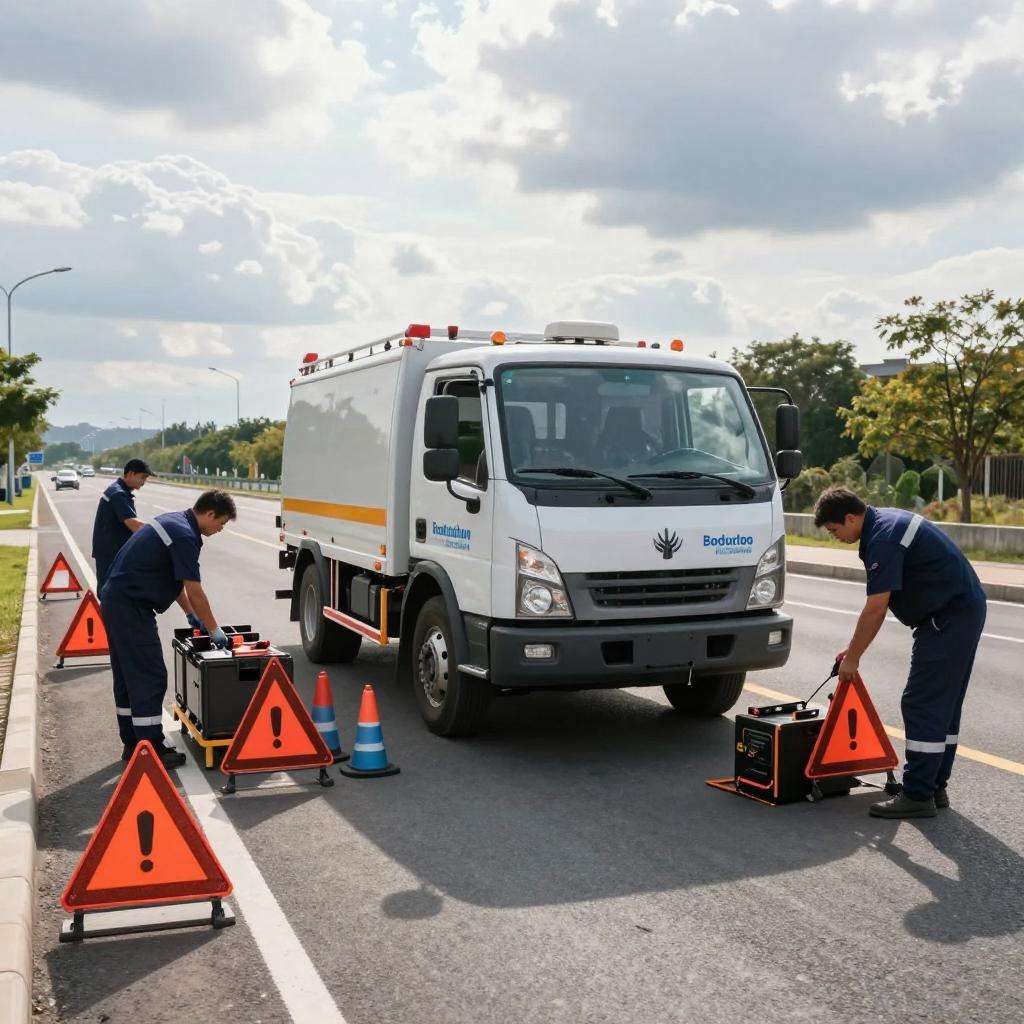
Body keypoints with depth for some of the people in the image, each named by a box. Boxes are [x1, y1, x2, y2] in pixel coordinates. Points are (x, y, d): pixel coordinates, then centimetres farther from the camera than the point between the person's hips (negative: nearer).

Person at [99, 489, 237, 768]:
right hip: (131, 607, -11)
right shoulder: (185, 536, -18)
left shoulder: (174, 522, 13)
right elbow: (195, 591, -15)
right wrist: (214, 630, -6)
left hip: (116, 600, 11)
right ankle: (151, 750, -2)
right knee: (149, 677, -6)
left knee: (127, 676, 15)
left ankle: (133, 745, 23)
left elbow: (176, 580, 22)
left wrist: (190, 613, 23)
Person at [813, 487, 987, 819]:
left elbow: (875, 609, -19)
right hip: (967, 608, 11)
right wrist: (855, 649, 16)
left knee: (921, 705, -8)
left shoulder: (883, 539, -19)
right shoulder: (885, 521, 13)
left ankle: (917, 796, -4)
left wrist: (852, 658, -8)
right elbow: (879, 607, 17)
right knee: (944, 705, 14)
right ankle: (935, 787, 22)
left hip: (948, 618, -11)